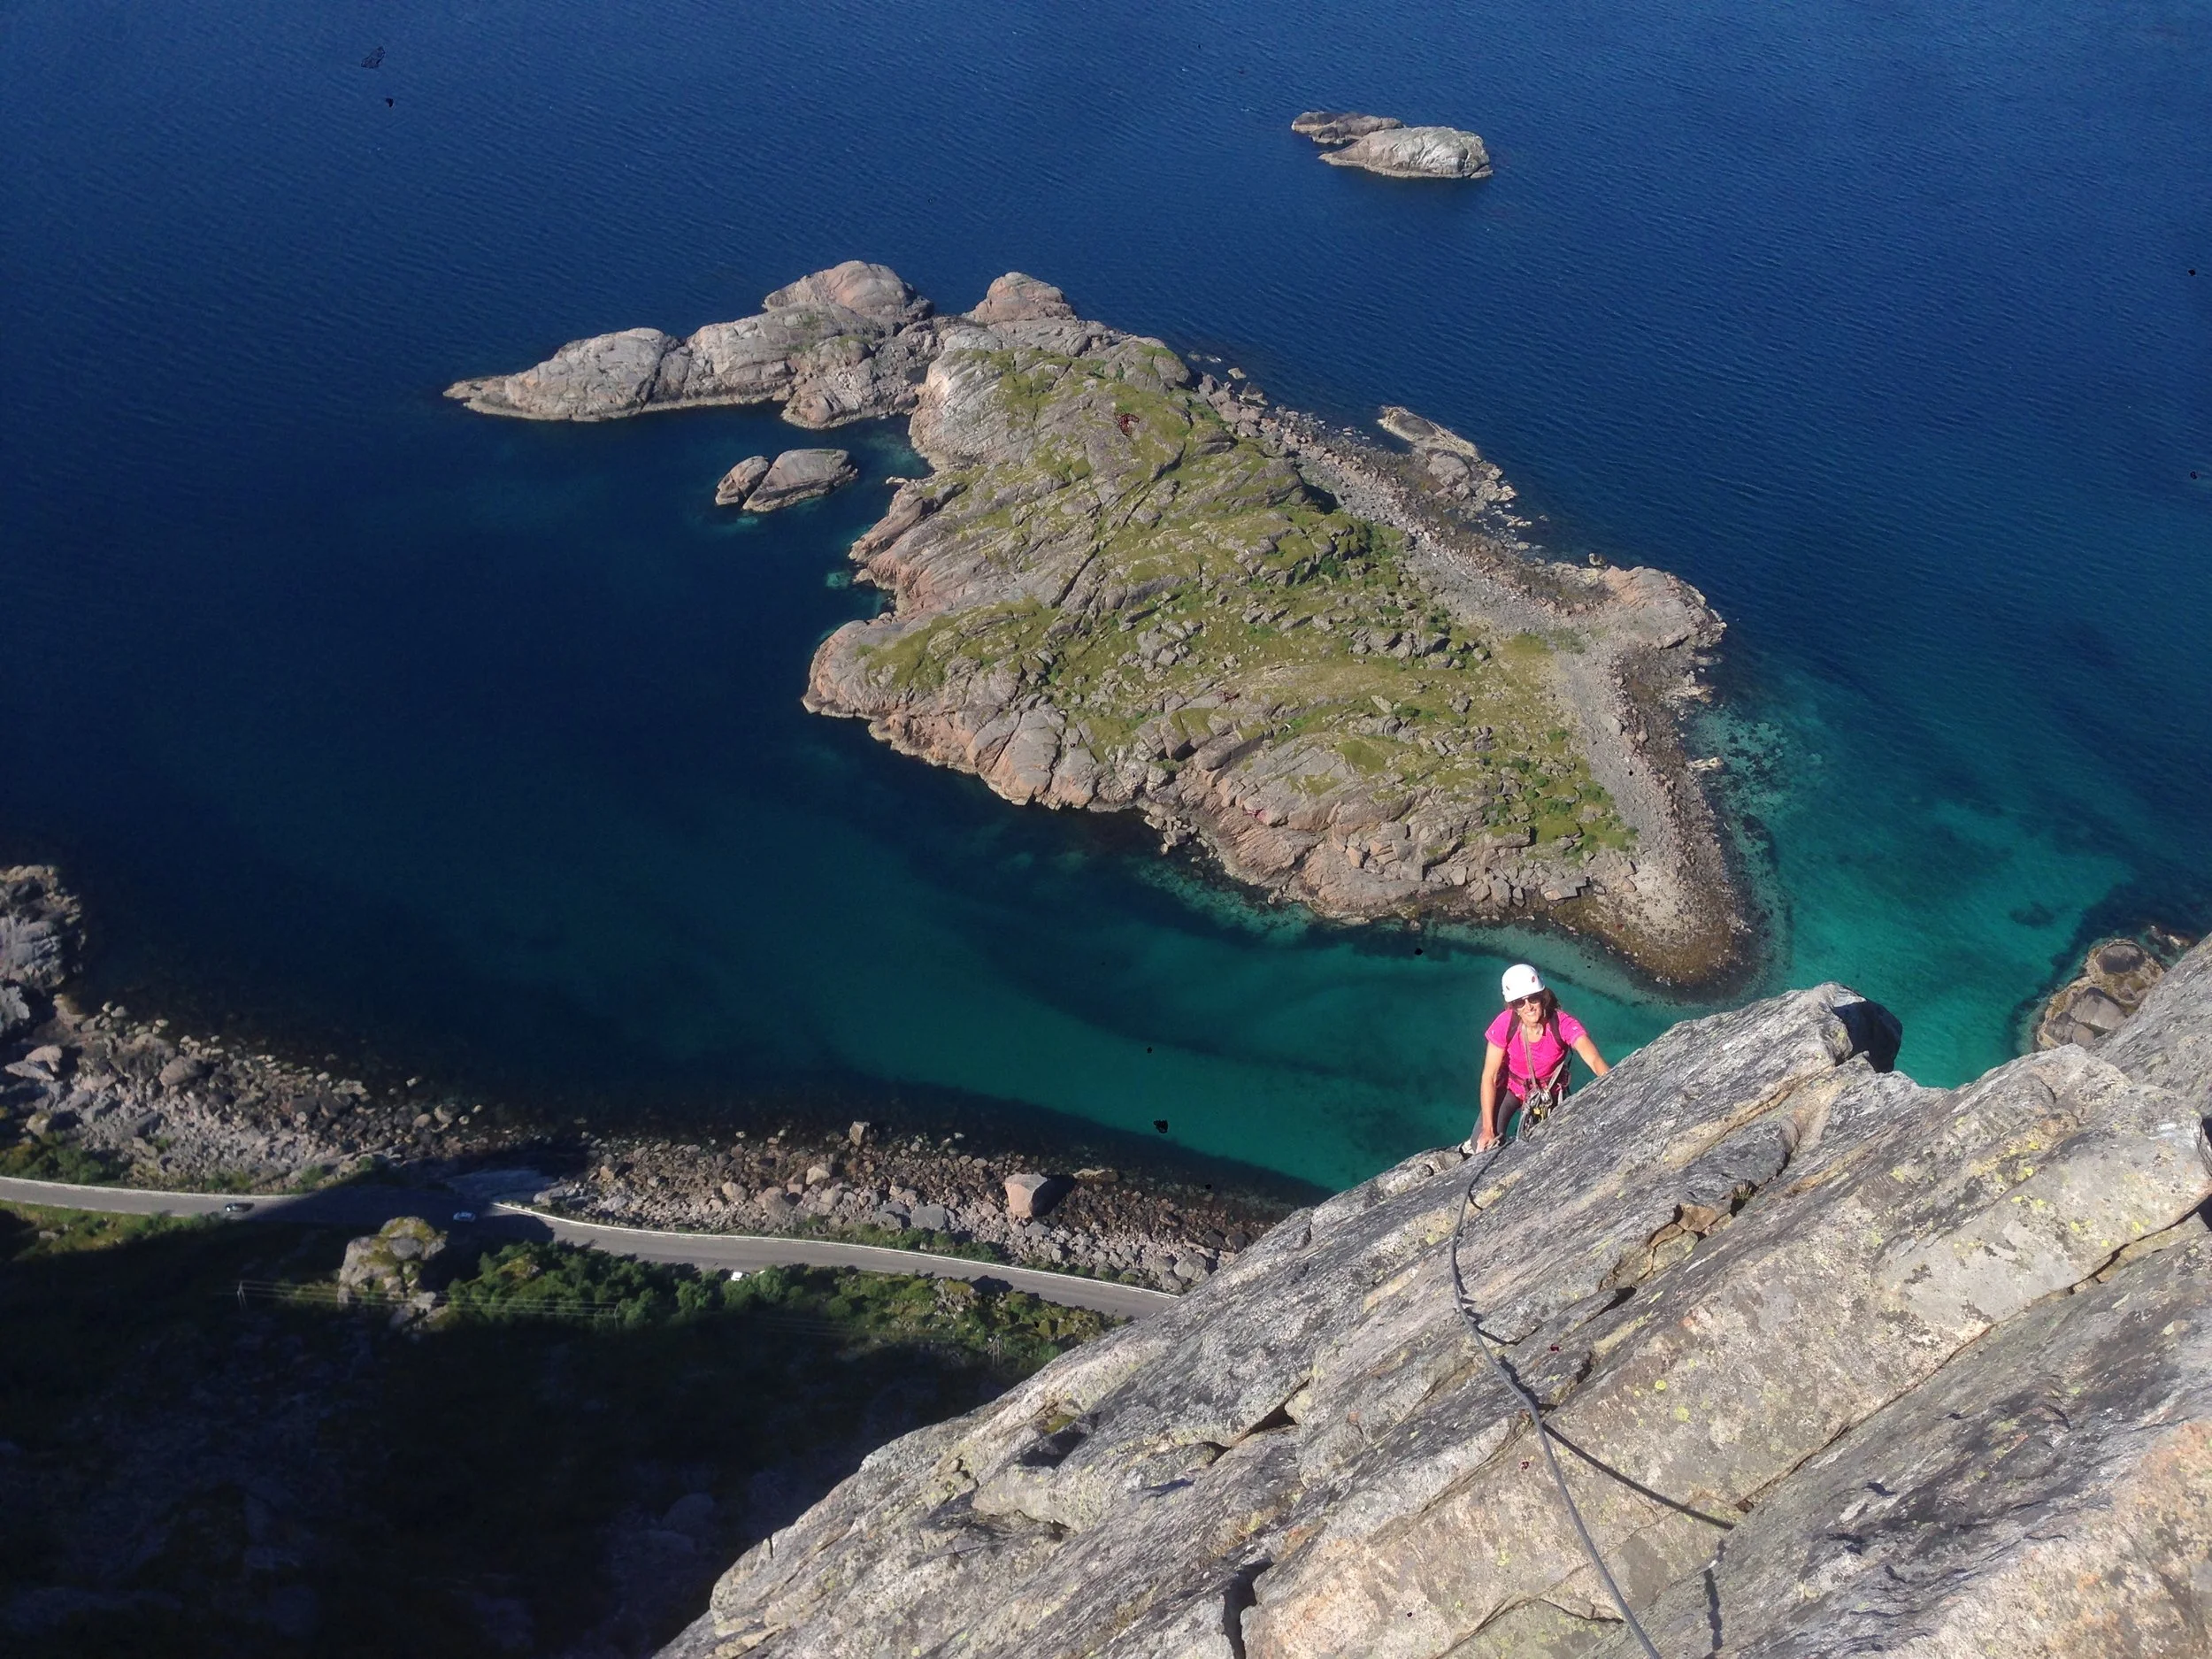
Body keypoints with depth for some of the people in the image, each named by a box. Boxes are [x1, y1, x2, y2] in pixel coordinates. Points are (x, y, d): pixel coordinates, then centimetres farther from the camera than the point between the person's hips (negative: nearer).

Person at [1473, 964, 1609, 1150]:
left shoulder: (1564, 1024, -31)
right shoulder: (1505, 1025, -29)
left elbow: (1594, 1060, -44)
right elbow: (1489, 1077, -22)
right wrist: (1488, 1129, -23)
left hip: (1550, 1091, 1)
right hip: (1511, 1086, 0)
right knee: (1482, 1146, -11)